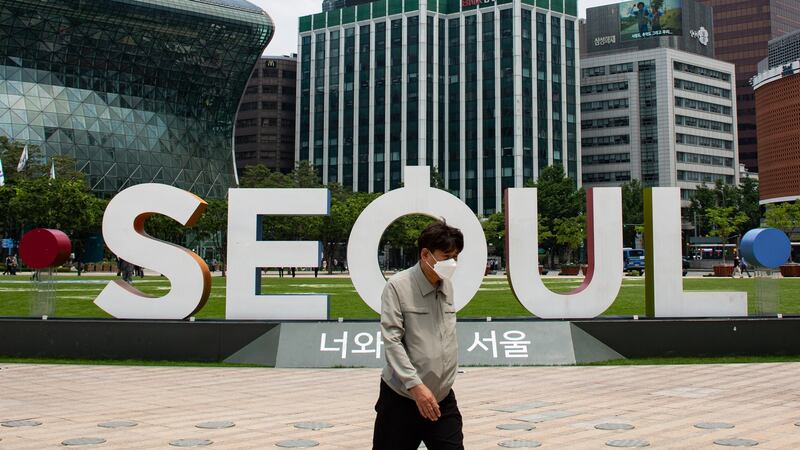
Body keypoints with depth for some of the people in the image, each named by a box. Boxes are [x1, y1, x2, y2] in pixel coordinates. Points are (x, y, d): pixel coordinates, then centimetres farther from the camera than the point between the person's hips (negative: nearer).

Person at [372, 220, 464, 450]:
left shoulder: (447, 287, 7)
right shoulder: (398, 286, -12)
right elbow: (391, 341, -17)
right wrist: (416, 385, -22)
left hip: (443, 398, 5)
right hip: (402, 397, -5)